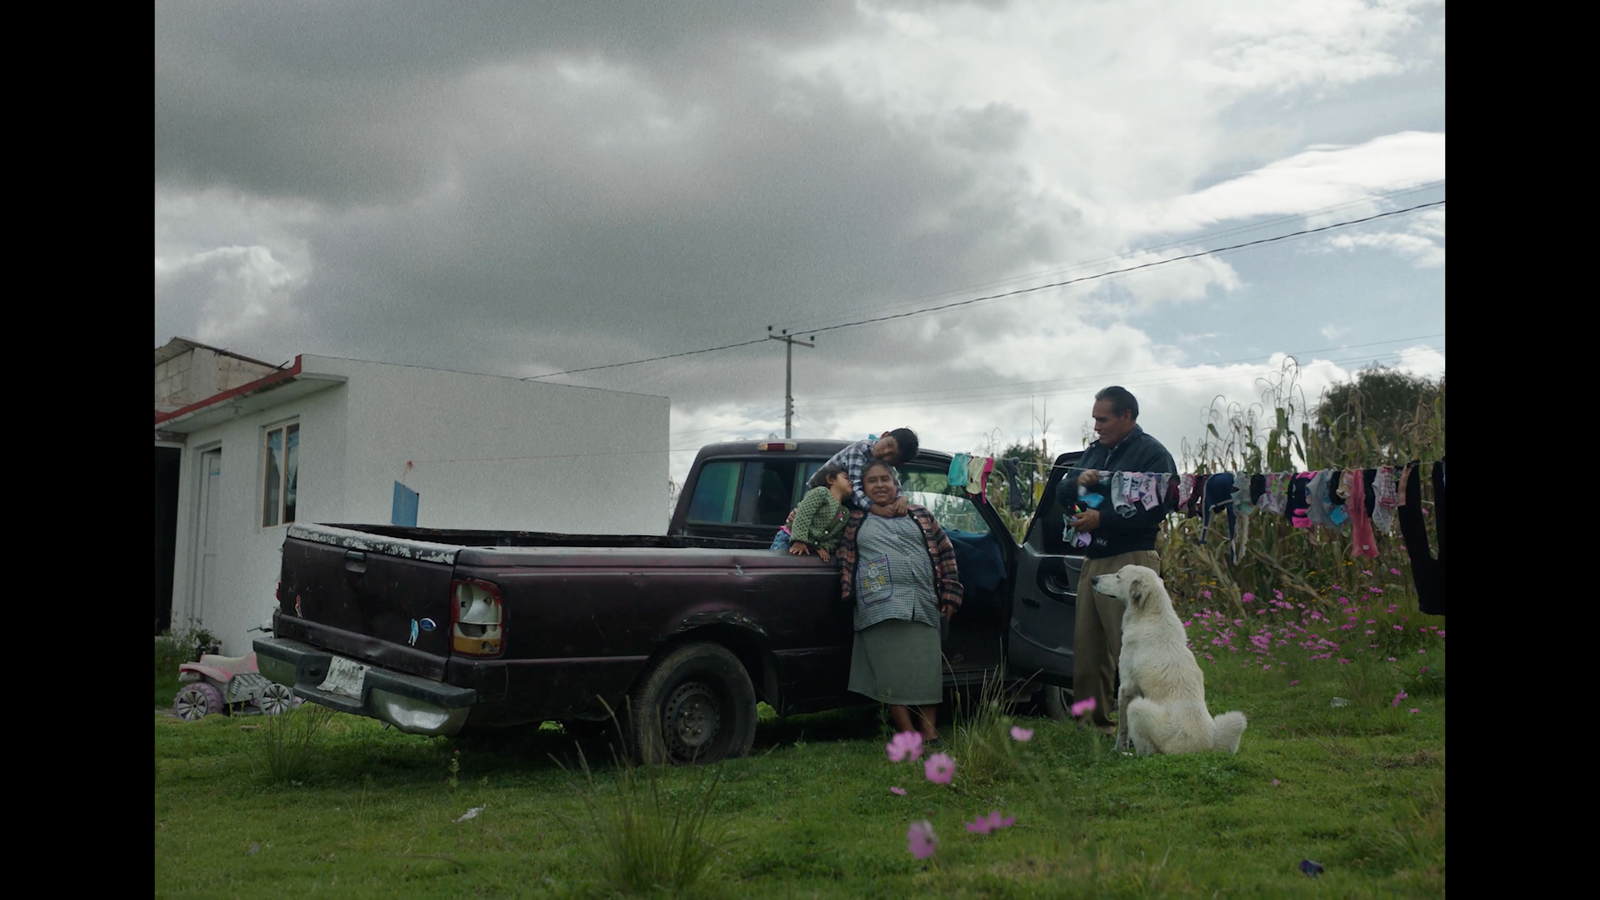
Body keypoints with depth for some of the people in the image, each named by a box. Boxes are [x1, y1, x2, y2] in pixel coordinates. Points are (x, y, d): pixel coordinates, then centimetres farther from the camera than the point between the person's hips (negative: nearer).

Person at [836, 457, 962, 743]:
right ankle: (909, 735, -4)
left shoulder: (919, 515, 16)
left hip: (924, 606, 2)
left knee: (927, 669, -1)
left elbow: (945, 554, 16)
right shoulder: (856, 521, 14)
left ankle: (930, 733, 5)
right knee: (892, 672, -7)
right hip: (880, 607, -1)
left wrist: (950, 596, 10)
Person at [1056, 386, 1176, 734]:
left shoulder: (1152, 453, -4)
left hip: (1131, 561, -8)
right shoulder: (1094, 451, 20)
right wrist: (1078, 482, -1)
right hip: (1093, 560, 8)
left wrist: (1102, 519, -18)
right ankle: (1094, 719, 17)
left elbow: (1154, 509, -16)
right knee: (1086, 647, 9)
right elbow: (1061, 494, 21)